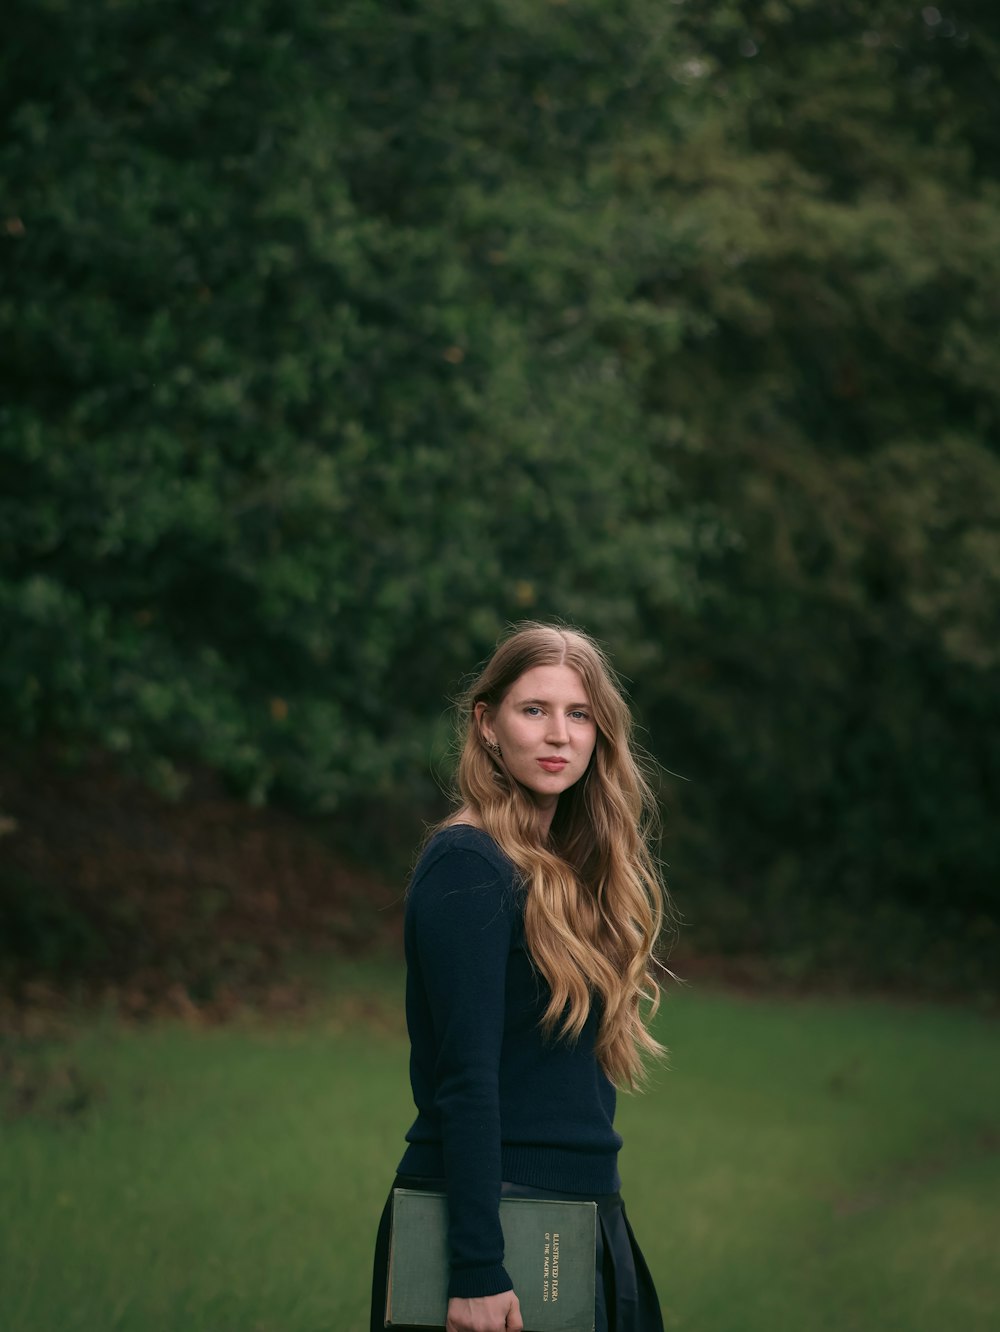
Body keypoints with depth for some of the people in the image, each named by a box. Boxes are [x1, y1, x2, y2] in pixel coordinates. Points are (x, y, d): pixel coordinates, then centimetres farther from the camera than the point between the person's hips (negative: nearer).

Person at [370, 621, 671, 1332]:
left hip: (585, 1216, 8)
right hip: (499, 1214, -8)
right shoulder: (467, 866, -12)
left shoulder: (575, 871, 12)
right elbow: (465, 1078, -18)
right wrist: (478, 1269, -22)